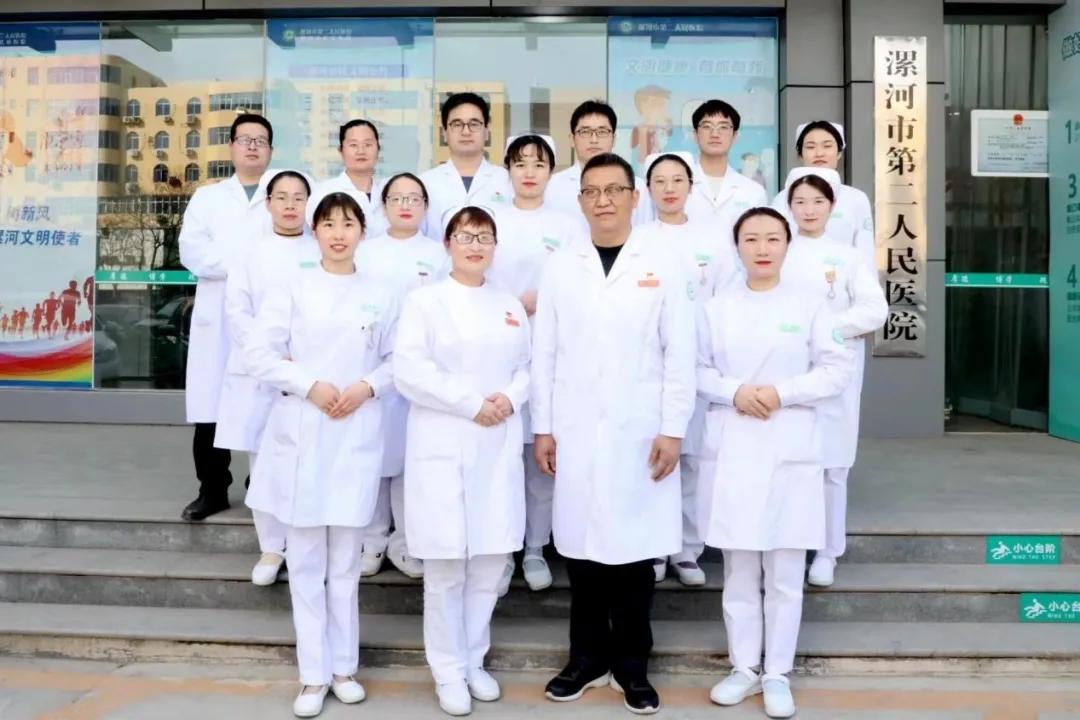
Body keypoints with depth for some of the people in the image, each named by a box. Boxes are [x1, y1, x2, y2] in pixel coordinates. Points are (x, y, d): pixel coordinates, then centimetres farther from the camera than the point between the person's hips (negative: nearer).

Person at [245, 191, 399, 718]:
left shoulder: (380, 296, 6)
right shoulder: (294, 289, 2)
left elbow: (397, 360, 7)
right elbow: (259, 353, -3)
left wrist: (366, 387, -11)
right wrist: (310, 385, -13)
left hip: (355, 436, 0)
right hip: (299, 434, 0)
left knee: (345, 562, 8)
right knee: (306, 561, 5)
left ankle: (343, 667, 23)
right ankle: (313, 674, 17)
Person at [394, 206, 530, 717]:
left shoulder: (511, 307, 15)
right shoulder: (425, 301, 0)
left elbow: (526, 368, 13)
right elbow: (410, 371, -11)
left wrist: (510, 398, -8)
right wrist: (473, 404, -14)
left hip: (499, 449, 4)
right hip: (443, 449, -4)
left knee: (490, 561, 8)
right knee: (445, 566, 0)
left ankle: (474, 660, 26)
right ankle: (448, 670, 17)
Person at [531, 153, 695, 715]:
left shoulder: (663, 266, 2)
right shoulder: (560, 267, 7)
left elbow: (680, 355, -1)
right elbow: (545, 353, 6)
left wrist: (673, 429, -6)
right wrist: (542, 427, 2)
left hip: (639, 433, -1)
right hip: (575, 432, 2)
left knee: (634, 546, 4)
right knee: (580, 545, 8)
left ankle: (632, 664, 21)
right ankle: (588, 657, 25)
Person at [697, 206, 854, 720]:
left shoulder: (810, 306, 2)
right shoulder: (715, 308, 5)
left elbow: (837, 369, 0)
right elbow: (696, 369, 5)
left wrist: (782, 392, -12)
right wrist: (734, 392, -12)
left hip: (789, 450, -1)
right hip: (731, 450, 1)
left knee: (785, 571, 4)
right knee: (738, 568, 9)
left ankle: (778, 674, 18)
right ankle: (744, 667, 23)